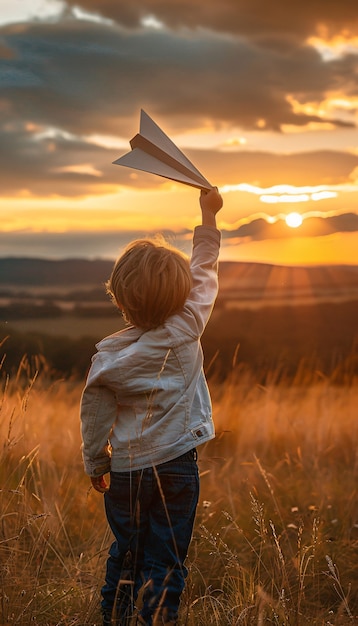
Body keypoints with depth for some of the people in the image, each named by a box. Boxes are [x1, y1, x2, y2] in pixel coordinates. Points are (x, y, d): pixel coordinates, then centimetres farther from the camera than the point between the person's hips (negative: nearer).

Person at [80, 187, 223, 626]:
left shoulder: (108, 358, -10)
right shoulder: (187, 330, -12)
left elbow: (95, 417, 0)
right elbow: (205, 272, 2)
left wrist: (95, 465, 17)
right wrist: (208, 216, 13)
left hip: (126, 470, 1)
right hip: (176, 466, -1)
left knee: (125, 555, 18)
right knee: (165, 562, 5)